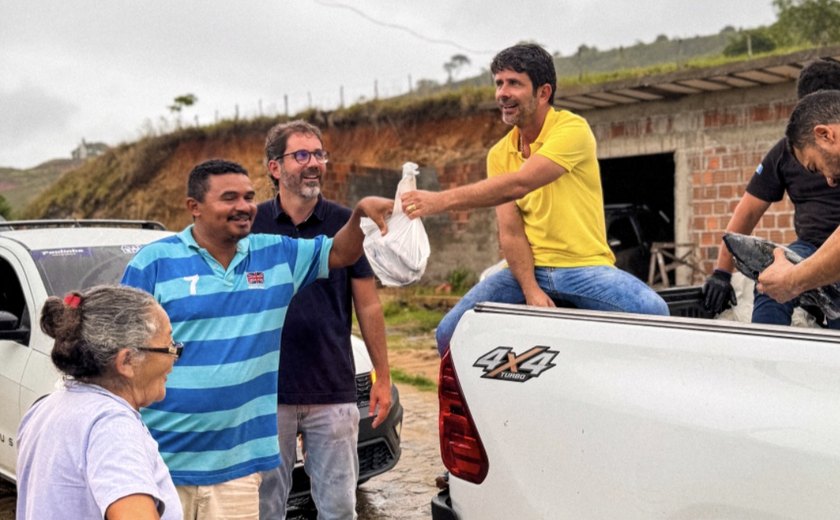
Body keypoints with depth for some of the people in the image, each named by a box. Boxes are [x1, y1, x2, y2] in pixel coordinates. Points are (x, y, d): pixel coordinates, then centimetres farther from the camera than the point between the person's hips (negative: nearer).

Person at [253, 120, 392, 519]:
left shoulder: (346, 225, 1)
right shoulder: (251, 225, 0)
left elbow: (368, 306, 6)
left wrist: (383, 377, 6)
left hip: (334, 392, 0)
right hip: (266, 392, 0)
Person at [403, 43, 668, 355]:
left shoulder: (572, 129, -8)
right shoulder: (499, 154, 10)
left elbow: (518, 185, -23)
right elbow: (510, 229, -1)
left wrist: (442, 200, -29)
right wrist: (531, 290, -16)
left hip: (585, 267, -3)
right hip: (530, 268, 4)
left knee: (653, 312, -30)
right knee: (449, 333, -15)